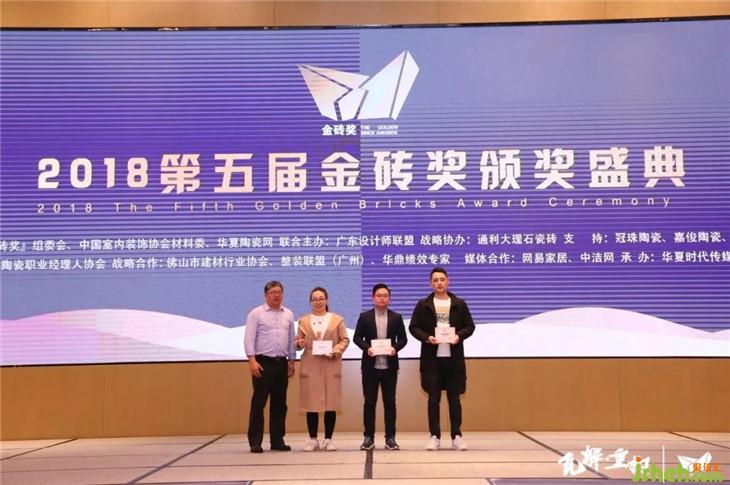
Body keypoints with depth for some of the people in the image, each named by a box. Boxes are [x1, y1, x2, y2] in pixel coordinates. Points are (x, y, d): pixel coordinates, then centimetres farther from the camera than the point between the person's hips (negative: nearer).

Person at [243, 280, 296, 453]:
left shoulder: (288, 314, 11)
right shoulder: (256, 314, -2)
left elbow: (291, 340, 14)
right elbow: (249, 339, -8)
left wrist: (292, 362, 10)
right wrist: (252, 360, -17)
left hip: (282, 363, 5)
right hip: (263, 362, -5)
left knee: (279, 403, 8)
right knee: (258, 403, -3)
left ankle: (277, 440, 15)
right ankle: (255, 442, 2)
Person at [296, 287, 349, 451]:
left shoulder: (337, 319, 9)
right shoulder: (304, 321, 11)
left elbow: (345, 340, 5)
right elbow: (298, 341, 9)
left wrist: (336, 350, -12)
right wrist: (299, 343, -13)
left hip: (331, 365, -1)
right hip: (310, 366, 1)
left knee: (331, 403, -1)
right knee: (311, 403, 0)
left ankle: (328, 439, 7)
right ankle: (313, 439, 8)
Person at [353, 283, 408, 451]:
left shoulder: (396, 317, 7)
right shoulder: (364, 317, 5)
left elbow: (403, 338, 6)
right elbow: (357, 337, 3)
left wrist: (395, 347, -13)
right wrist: (366, 347, -14)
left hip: (389, 366, 1)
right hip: (370, 366, 0)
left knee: (390, 402, 4)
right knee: (369, 402, 4)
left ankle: (390, 438, 10)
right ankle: (368, 437, 11)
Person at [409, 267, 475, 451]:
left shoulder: (459, 304, 6)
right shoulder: (423, 305, 4)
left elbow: (470, 326, 6)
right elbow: (413, 327, 3)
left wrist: (459, 336, -13)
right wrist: (426, 338, -14)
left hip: (453, 358, 1)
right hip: (432, 358, 0)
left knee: (454, 398, 5)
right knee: (434, 399, 3)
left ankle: (457, 436, 12)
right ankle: (435, 436, 9)